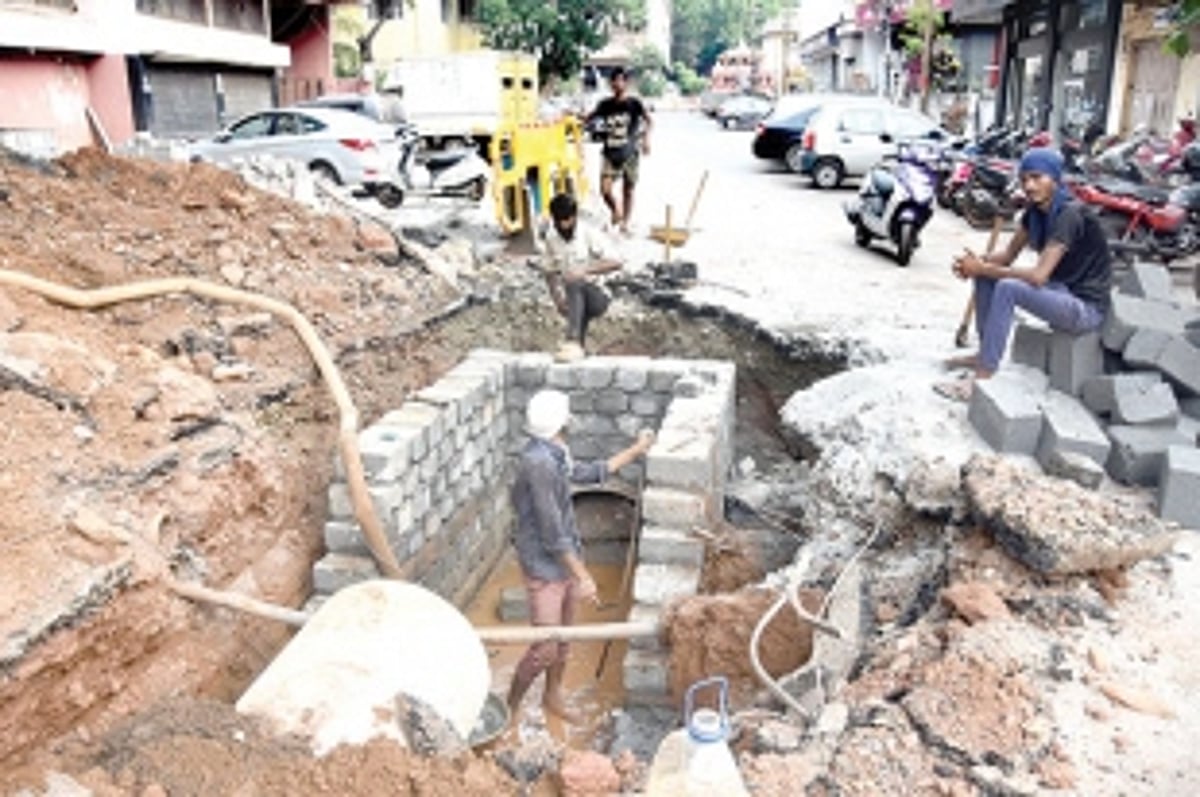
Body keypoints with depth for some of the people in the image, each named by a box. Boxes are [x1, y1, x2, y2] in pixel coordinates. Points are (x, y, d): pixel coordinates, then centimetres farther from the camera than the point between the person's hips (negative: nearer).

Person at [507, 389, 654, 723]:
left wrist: (636, 450, 29)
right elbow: (552, 531, -25)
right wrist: (583, 577, -22)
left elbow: (592, 473, 23)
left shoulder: (554, 457, 4)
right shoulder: (537, 463, -26)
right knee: (545, 650, -3)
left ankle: (552, 695, 41)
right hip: (544, 568, -9)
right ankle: (510, 706, 18)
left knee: (563, 636, 21)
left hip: (566, 561, 9)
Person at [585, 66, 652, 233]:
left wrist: (646, 138, -34)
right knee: (605, 189, -12)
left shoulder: (634, 104, -5)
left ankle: (625, 223, 22)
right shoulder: (605, 104, 4)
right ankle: (615, 212, 17)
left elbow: (648, 120, -17)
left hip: (629, 154, -2)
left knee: (628, 191, 6)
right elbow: (589, 120, 13)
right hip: (610, 154, 2)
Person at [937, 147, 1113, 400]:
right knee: (987, 277, 0)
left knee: (1008, 288, -30)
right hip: (1060, 291, 9)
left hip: (1087, 306, -9)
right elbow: (1008, 255, 7)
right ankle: (985, 355, 5)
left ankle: (982, 378, -27)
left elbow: (1039, 276, -30)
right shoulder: (1035, 210, 2)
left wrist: (983, 268, -25)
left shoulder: (1070, 214, -23)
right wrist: (978, 262, -14)